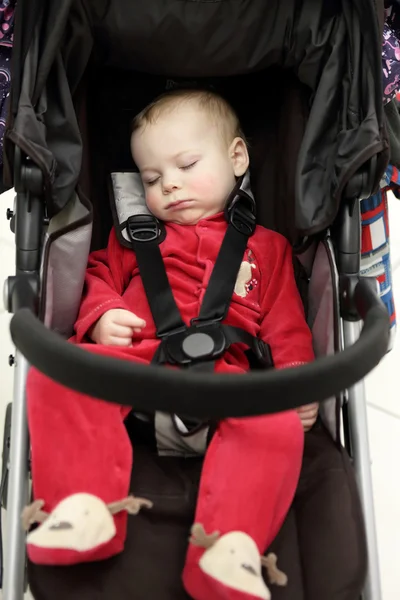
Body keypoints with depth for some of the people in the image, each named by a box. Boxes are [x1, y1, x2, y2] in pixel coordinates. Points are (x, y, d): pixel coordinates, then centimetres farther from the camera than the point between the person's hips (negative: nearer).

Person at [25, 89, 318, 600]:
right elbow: (100, 276, 25)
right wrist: (101, 315, 1)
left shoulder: (266, 246, 26)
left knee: (278, 424, -32)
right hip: (131, 357, 2)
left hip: (223, 372, -1)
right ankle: (81, 505, -36)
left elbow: (286, 325, 18)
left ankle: (233, 543, -41)